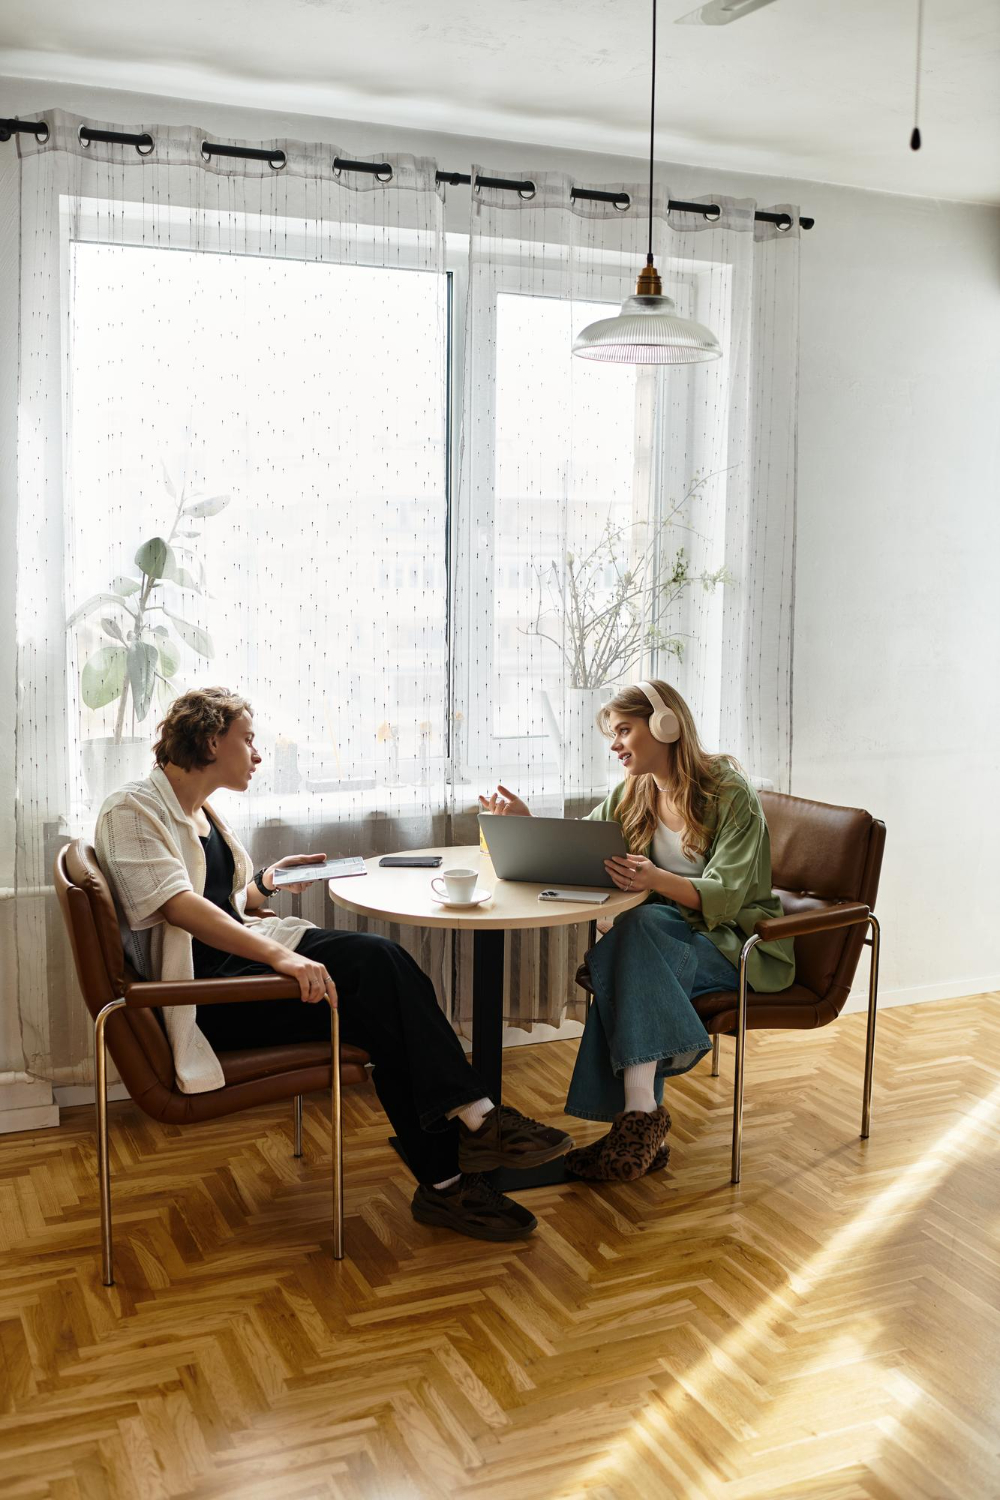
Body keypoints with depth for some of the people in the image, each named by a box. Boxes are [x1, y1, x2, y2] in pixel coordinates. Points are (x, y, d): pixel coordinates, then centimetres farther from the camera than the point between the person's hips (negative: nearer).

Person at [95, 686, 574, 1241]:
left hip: (238, 954, 8)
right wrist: (276, 953, -32)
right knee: (370, 998, -26)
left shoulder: (200, 811, 21)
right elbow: (175, 904, -23)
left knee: (379, 959, -19)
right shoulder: (132, 810, -7)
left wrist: (264, 884, 9)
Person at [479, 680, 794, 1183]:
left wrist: (658, 880, -40)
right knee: (613, 961, -30)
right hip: (665, 933, 5)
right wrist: (526, 823, -10)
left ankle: (638, 1114, -35)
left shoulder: (732, 796, -10)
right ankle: (643, 1120, -33)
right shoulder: (633, 793, 9)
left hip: (739, 947, -5)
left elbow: (723, 896, -20)